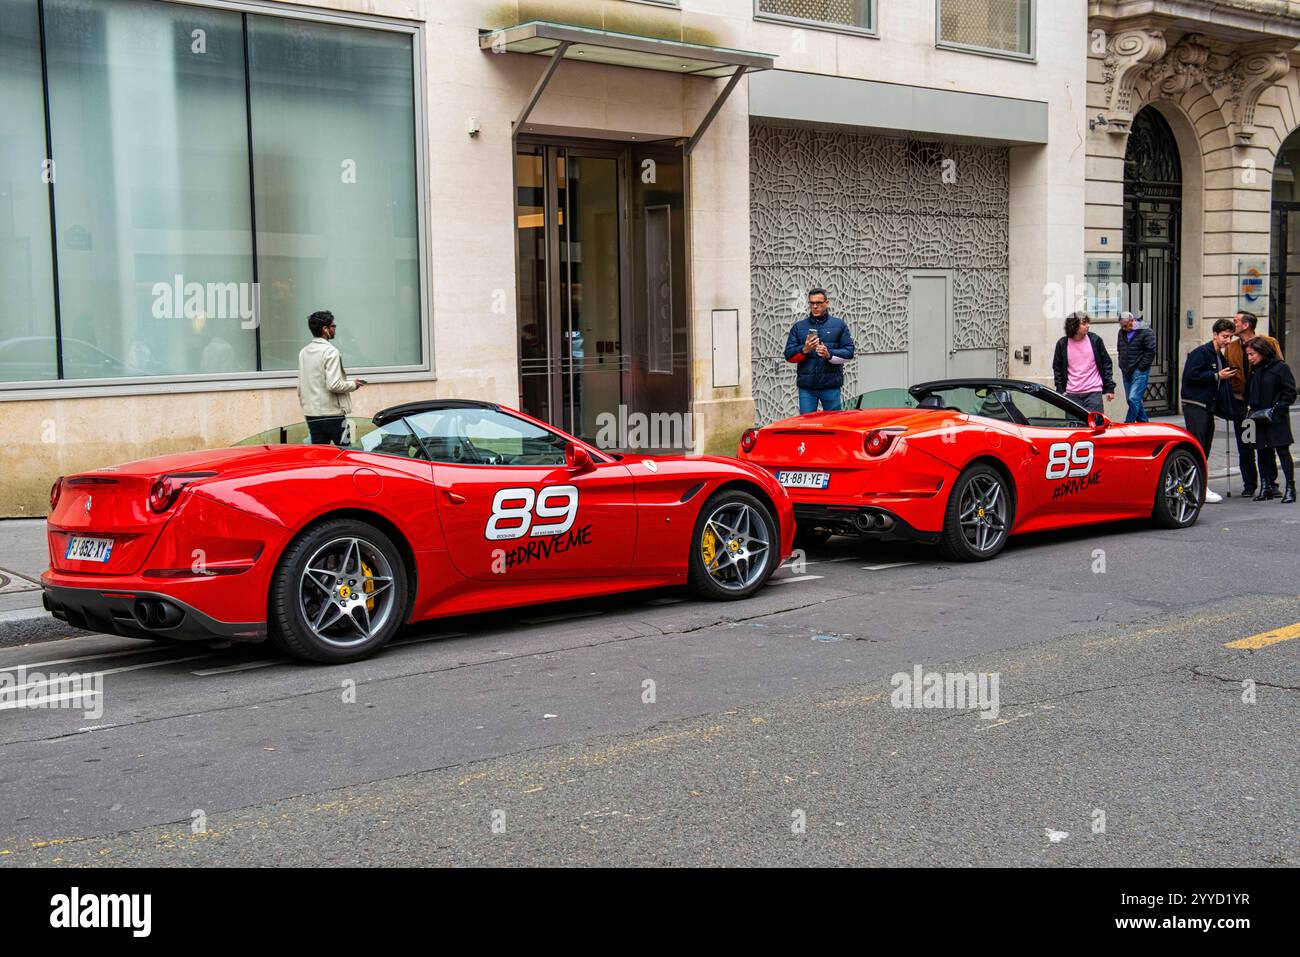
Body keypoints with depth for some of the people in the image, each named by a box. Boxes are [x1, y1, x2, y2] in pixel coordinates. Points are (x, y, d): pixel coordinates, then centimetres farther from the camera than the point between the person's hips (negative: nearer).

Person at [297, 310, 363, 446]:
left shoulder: (303, 352, 11)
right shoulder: (330, 351, -13)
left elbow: (300, 388, 16)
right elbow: (333, 385, -21)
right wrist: (353, 384, -5)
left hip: (311, 415, 7)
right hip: (332, 413, -7)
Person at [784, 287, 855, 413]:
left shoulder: (839, 325, 8)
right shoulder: (798, 327, 13)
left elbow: (848, 352, 1)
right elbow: (789, 355, 8)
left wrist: (829, 354, -15)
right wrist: (804, 350, -11)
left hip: (831, 385, -1)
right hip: (806, 386, 1)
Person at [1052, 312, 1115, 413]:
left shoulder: (1095, 340, 0)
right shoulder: (1062, 344, 0)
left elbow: (1106, 363, 5)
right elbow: (1057, 368, 9)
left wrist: (1110, 388, 2)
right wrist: (1060, 390, 3)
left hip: (1094, 393, -1)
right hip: (1071, 395, 1)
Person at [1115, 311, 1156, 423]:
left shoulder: (1146, 331, -8)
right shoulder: (1122, 332, 12)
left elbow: (1151, 351, -10)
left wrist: (1141, 368, -12)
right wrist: (1122, 366, 14)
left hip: (1139, 371, -7)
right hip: (1126, 372, 7)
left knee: (1133, 399, -15)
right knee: (1131, 400, 10)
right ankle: (1144, 423, 22)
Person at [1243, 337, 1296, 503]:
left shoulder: (1280, 367, -7)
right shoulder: (1254, 370, 12)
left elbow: (1290, 392, -8)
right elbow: (1249, 392, 19)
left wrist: (1276, 408, -17)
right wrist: (1250, 408, 4)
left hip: (1277, 419, -6)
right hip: (1259, 419, 6)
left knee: (1283, 451, -3)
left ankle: (1290, 488, 2)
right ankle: (1266, 488, 16)